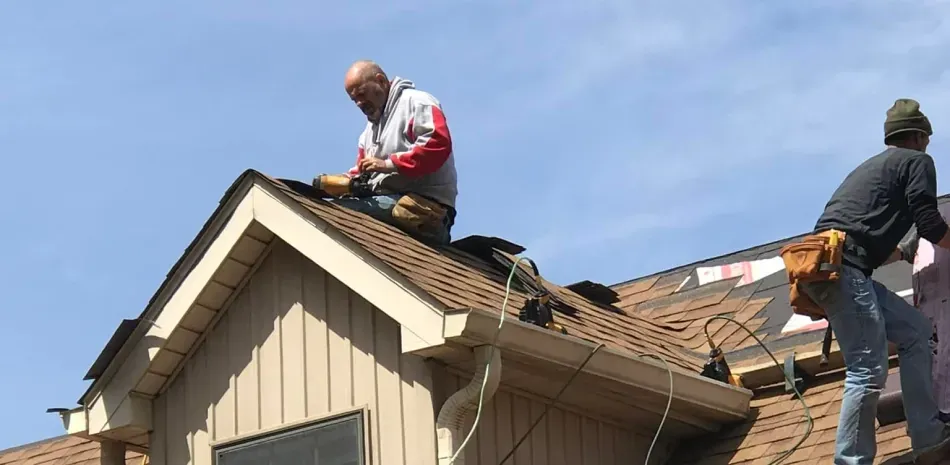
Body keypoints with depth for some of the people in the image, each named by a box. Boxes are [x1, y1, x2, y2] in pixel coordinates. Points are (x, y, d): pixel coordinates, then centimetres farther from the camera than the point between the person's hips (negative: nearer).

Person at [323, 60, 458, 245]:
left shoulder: (415, 102, 3)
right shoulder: (370, 129, 31)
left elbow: (437, 143, -15)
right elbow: (362, 173, 29)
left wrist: (389, 164, -15)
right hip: (387, 204, 9)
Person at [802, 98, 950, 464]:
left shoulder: (873, 166, 33)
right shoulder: (917, 161, 9)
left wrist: (902, 254, 57)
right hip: (841, 267, -9)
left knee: (915, 330, 12)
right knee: (868, 369, -12)